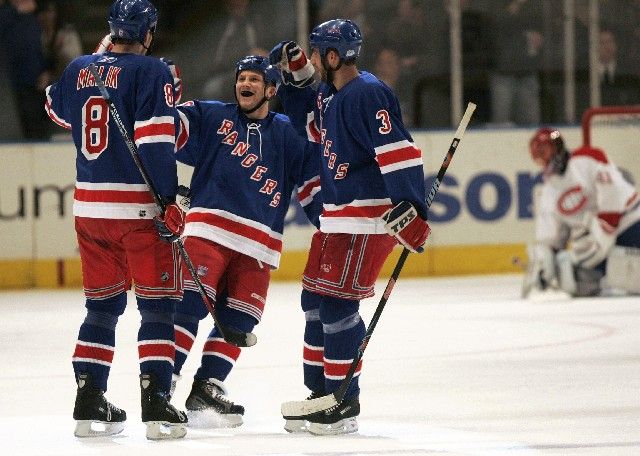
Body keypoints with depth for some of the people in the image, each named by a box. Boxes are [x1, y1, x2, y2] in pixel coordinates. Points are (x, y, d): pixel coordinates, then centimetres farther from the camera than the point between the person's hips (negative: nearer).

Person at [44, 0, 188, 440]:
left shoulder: (79, 70, 8)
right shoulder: (151, 71, -10)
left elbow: (58, 109, 29)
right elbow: (156, 140, -18)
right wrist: (168, 201, -16)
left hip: (89, 204, 6)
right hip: (139, 206, -6)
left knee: (103, 304, 15)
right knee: (157, 304, 0)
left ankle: (89, 403, 14)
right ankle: (156, 404, -7)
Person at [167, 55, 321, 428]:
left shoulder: (290, 135, 15)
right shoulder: (212, 117, 10)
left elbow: (315, 183, 14)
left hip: (259, 246, 3)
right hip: (208, 229, -3)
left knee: (238, 321, 1)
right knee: (189, 304, -15)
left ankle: (206, 388, 9)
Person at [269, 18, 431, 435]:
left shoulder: (368, 95, -19)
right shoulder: (330, 96, 11)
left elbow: (400, 153, -26)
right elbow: (310, 125, 31)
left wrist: (410, 212, -32)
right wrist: (295, 77, 17)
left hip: (369, 219, -10)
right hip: (337, 217, 10)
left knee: (337, 304, -10)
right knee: (315, 302, 13)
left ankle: (344, 403, -2)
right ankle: (320, 394, 22)